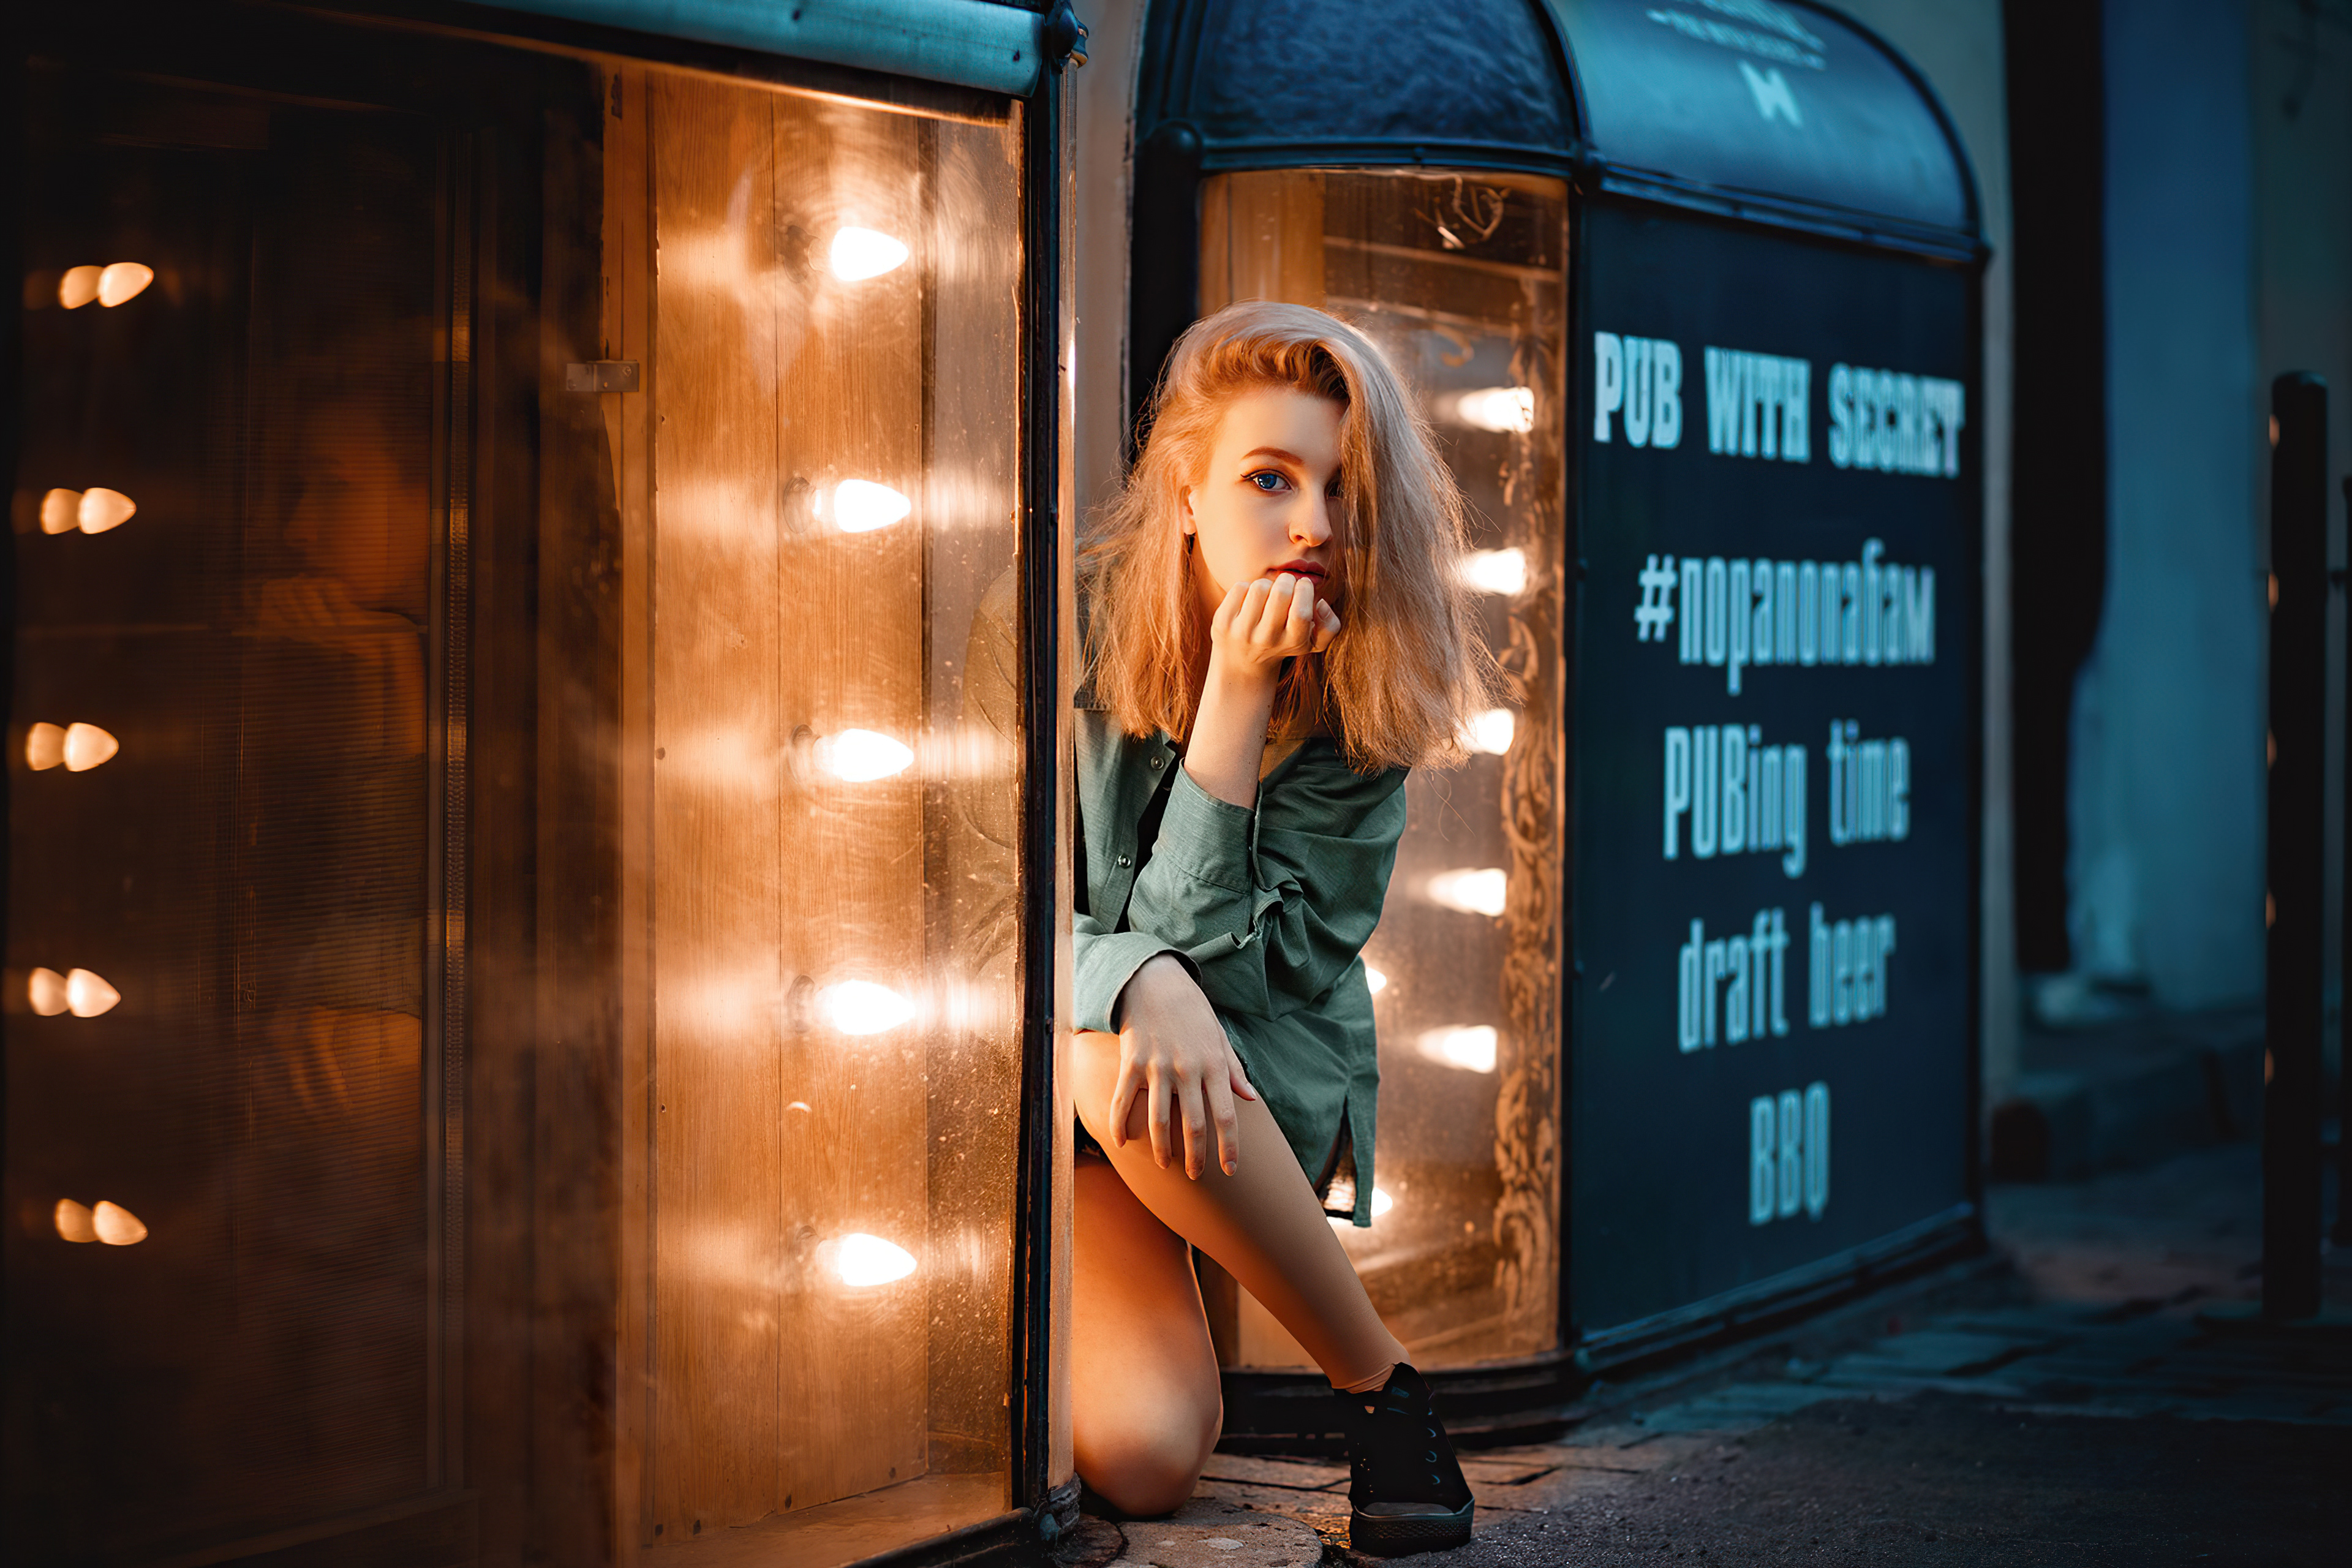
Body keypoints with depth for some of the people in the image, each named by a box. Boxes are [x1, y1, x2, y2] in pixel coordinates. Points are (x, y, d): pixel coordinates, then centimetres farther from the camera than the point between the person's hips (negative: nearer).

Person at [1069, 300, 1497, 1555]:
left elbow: (1218, 960, -18)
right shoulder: (1076, 628, -14)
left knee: (1132, 1080, -38)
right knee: (1145, 1453, -27)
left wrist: (1239, 701, -26)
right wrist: (1139, 981, -34)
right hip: (1042, 1089, -1)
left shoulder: (1364, 700, -12)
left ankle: (1374, 1387, -16)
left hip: (1269, 1096, 1)